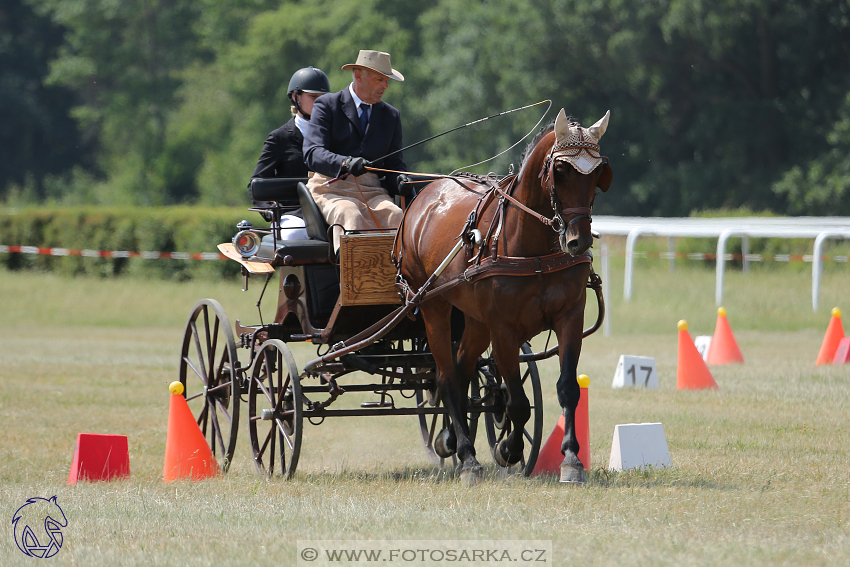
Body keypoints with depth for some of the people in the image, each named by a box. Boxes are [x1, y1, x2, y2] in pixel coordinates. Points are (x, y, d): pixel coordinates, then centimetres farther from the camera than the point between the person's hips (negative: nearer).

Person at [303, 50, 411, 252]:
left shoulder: (391, 116, 20)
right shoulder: (327, 106, 5)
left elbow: (394, 162, 20)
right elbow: (312, 154, -9)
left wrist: (399, 180, -6)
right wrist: (345, 163, -30)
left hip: (373, 191, 4)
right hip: (332, 188, -3)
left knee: (396, 217, -30)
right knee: (350, 215, -37)